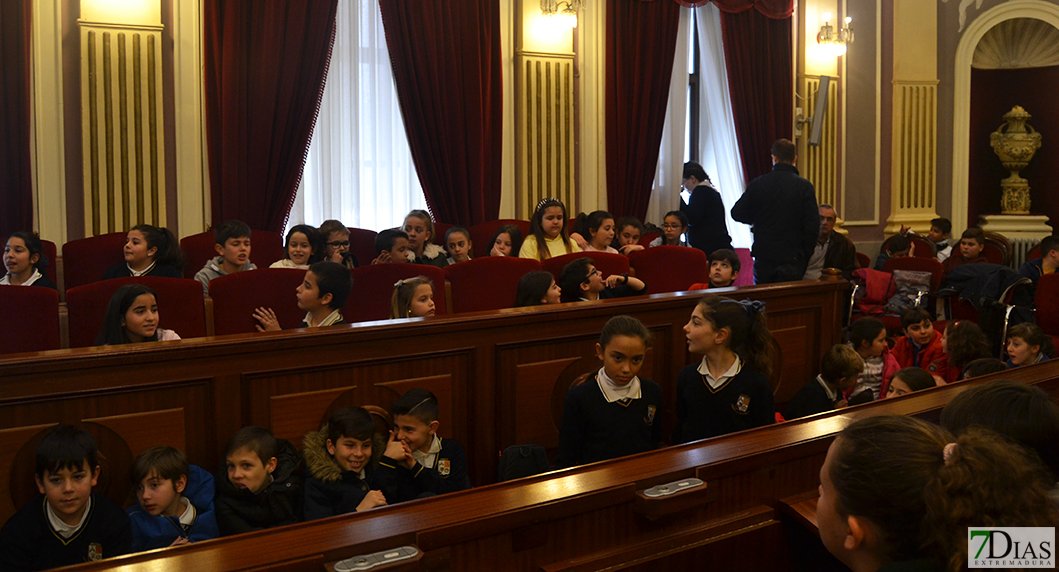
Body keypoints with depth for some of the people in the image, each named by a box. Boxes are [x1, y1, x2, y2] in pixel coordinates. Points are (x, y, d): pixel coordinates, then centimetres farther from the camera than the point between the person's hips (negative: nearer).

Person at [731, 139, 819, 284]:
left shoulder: (757, 184, -2)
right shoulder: (805, 187, -7)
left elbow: (737, 213, 6)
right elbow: (812, 227, -8)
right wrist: (805, 257, 4)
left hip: (763, 259, 2)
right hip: (792, 260, -2)